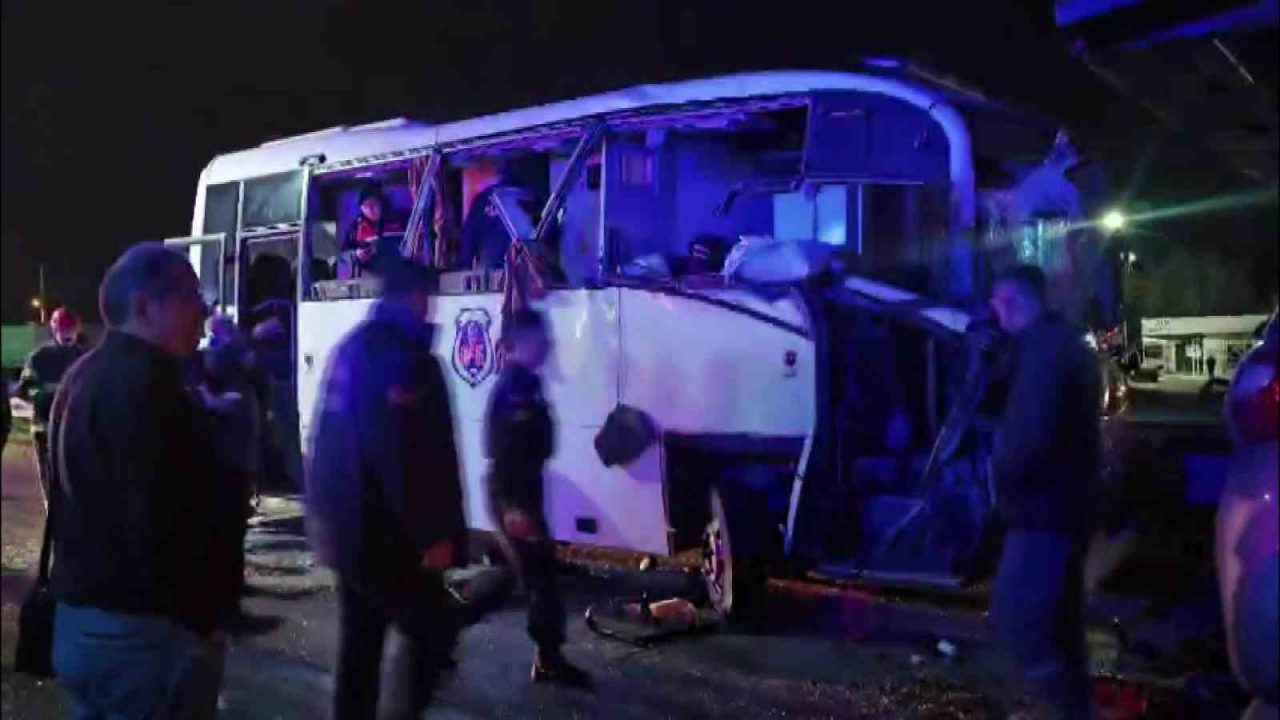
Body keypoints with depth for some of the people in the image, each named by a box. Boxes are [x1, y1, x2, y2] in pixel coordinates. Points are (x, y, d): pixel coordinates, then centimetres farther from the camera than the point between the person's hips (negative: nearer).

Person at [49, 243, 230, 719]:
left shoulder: (83, 376, 14)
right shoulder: (146, 381, -19)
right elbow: (160, 522, -26)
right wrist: (200, 622, -17)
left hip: (76, 620, 10)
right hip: (142, 629, -10)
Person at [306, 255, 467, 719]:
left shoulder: (349, 349, 12)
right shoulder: (405, 356, -16)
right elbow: (413, 456, -23)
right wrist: (433, 532, -19)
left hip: (346, 526, 9)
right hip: (386, 532, -9)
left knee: (359, 642, 16)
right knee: (434, 630, 1)